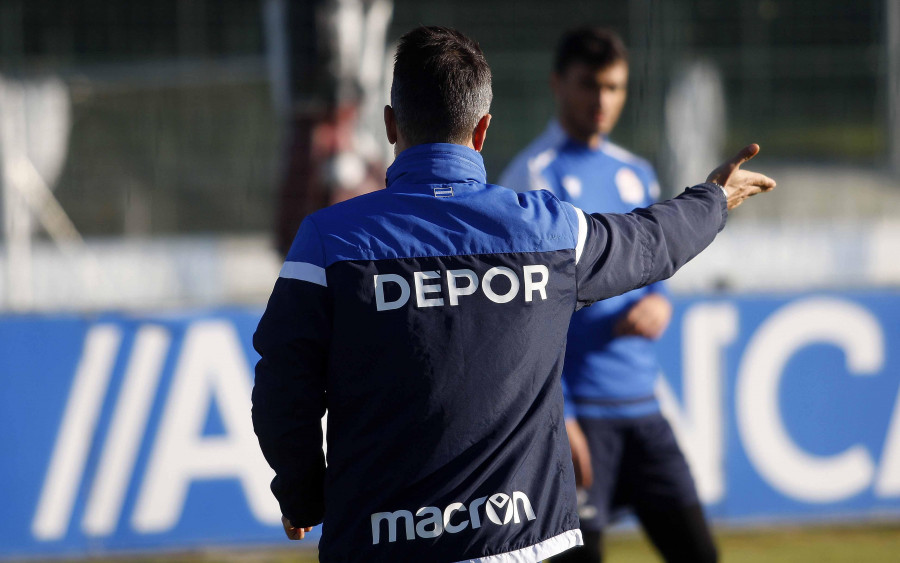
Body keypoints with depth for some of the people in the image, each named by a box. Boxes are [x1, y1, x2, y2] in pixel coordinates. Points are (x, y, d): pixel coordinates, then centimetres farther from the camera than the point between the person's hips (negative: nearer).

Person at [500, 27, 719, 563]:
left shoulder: (636, 174, 15)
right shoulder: (535, 176, -7)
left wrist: (659, 300, -1)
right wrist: (555, 417, -18)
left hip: (642, 404, 7)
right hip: (577, 408, -7)